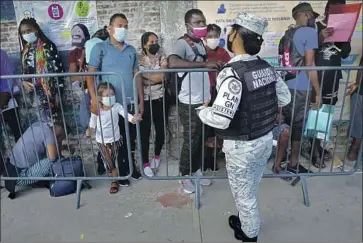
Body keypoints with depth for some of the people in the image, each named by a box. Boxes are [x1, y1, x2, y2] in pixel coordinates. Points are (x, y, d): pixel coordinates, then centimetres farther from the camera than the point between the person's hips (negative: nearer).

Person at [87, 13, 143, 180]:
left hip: (130, 102, 4)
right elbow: (90, 75, -6)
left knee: (130, 137, 14)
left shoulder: (131, 50, 10)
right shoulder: (100, 48, -2)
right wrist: (94, 100, -16)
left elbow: (137, 76, 10)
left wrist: (141, 101, 6)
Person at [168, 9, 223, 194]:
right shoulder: (182, 43, -13)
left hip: (203, 100, 8)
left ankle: (196, 169, 34)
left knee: (201, 139, 17)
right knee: (190, 141, 4)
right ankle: (185, 176, 22)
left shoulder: (200, 43, 13)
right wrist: (205, 64, -35)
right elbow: (172, 62, -35)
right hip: (189, 103, -8)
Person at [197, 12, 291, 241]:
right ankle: (246, 219, 51)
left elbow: (219, 119, -32)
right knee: (251, 189, 28)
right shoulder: (267, 67, -2)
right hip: (266, 139, 7)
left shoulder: (232, 73, -26)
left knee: (243, 193, 17)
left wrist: (202, 110, -11)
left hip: (242, 146, -7)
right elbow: (285, 98, 9)